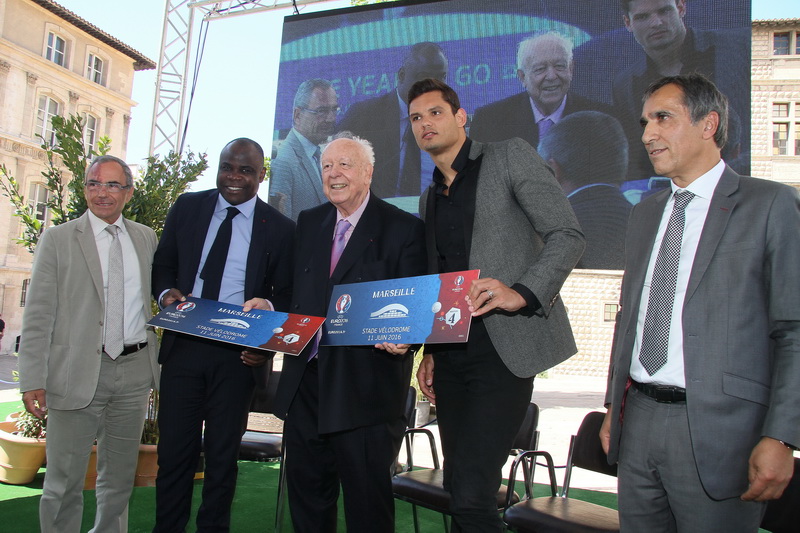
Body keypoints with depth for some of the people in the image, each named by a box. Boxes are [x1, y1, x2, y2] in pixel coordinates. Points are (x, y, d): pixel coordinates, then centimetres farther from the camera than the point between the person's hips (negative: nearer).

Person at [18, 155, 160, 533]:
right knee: (63, 482, 3)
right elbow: (37, 315, -4)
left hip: (134, 372, 3)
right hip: (77, 374, -3)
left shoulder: (146, 238, 9)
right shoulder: (58, 239, 0)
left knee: (119, 478, 16)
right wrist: (33, 380, -10)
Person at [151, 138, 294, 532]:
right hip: (182, 346, 2)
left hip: (238, 353, -1)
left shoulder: (279, 228, 0)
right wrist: (166, 292, -9)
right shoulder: (187, 207, 7)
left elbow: (285, 294, 3)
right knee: (173, 450, 7)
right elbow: (162, 264, 13)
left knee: (223, 453, 11)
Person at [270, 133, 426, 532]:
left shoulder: (403, 228, -4)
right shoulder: (308, 222, 13)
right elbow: (296, 292, 17)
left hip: (366, 384, -5)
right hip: (305, 379, 6)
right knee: (306, 492, 18)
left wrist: (403, 338, -29)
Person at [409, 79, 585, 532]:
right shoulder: (430, 198, 20)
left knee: (471, 494, -15)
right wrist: (431, 351, 12)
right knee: (458, 487, 12)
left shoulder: (511, 157, 1)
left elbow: (567, 236, -8)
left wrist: (522, 292, -23)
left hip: (502, 350, -7)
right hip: (450, 355, 7)